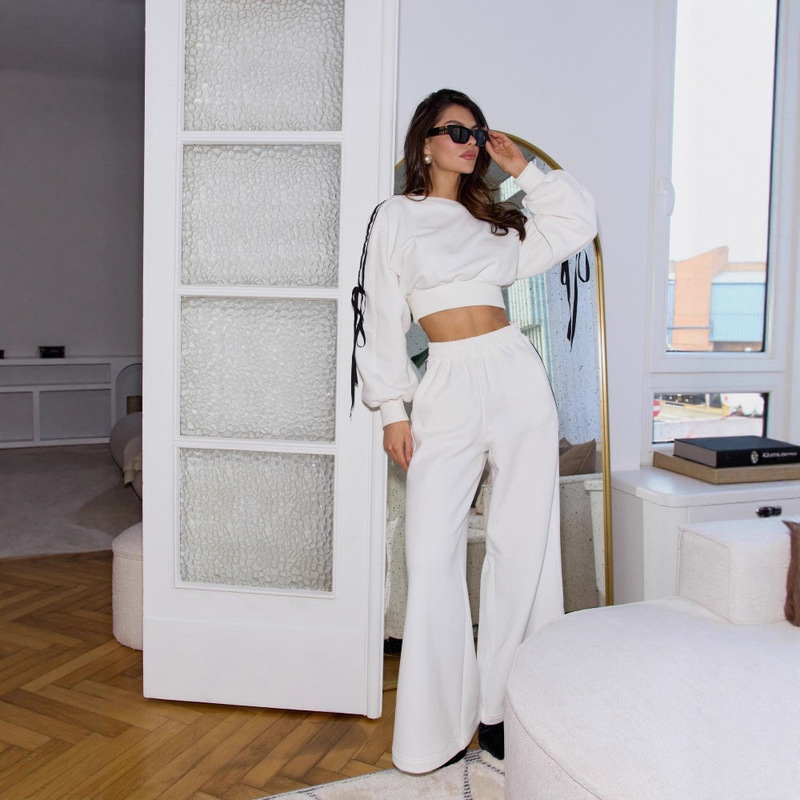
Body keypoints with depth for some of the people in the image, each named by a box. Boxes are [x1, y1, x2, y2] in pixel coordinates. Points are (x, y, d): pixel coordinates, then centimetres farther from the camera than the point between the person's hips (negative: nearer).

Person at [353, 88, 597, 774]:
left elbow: (578, 221, 21)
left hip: (517, 379, 3)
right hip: (446, 388, -3)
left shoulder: (495, 221, 18)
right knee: (434, 553, -4)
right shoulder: (397, 218, 9)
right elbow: (384, 316, 4)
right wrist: (393, 409, -2)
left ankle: (502, 706, 17)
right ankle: (443, 721, 12)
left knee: (523, 545, 3)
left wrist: (523, 170, 16)